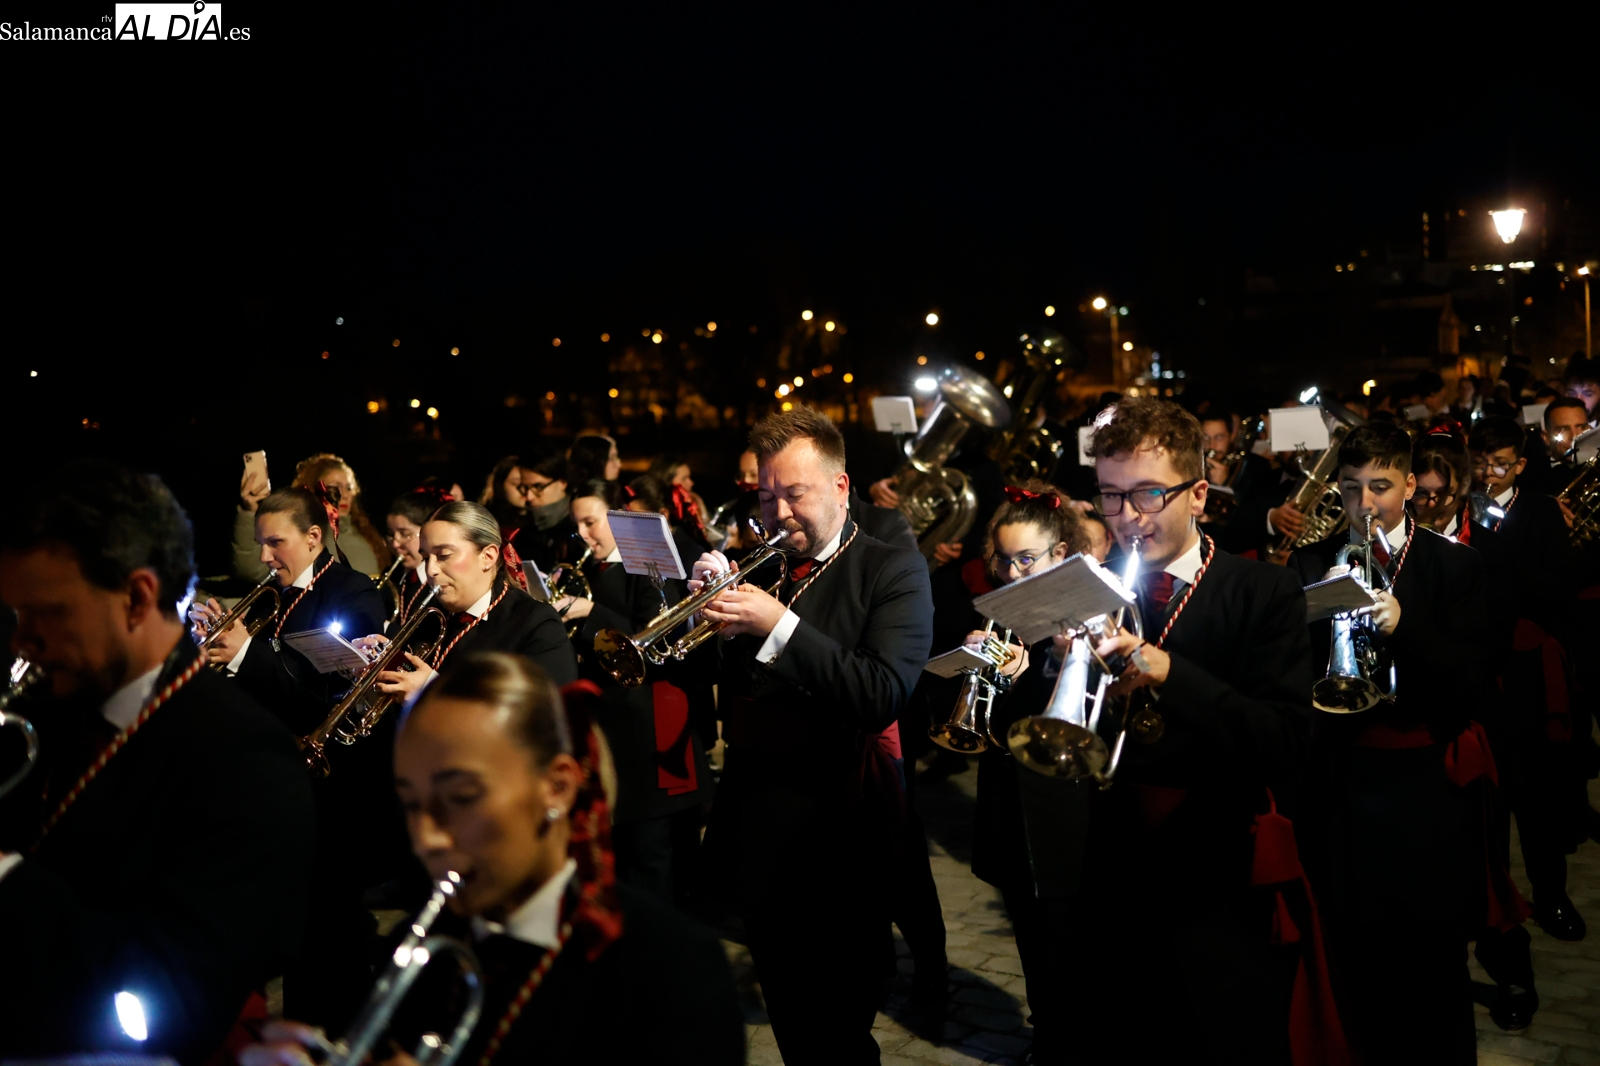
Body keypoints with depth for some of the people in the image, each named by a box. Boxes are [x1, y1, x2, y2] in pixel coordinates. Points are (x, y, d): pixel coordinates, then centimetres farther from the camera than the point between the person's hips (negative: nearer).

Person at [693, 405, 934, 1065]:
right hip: (754, 831, 5)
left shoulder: (893, 571, -7)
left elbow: (884, 696, -21)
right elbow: (713, 682, 6)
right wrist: (710, 604, -10)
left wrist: (780, 626, -27)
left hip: (837, 837, -5)